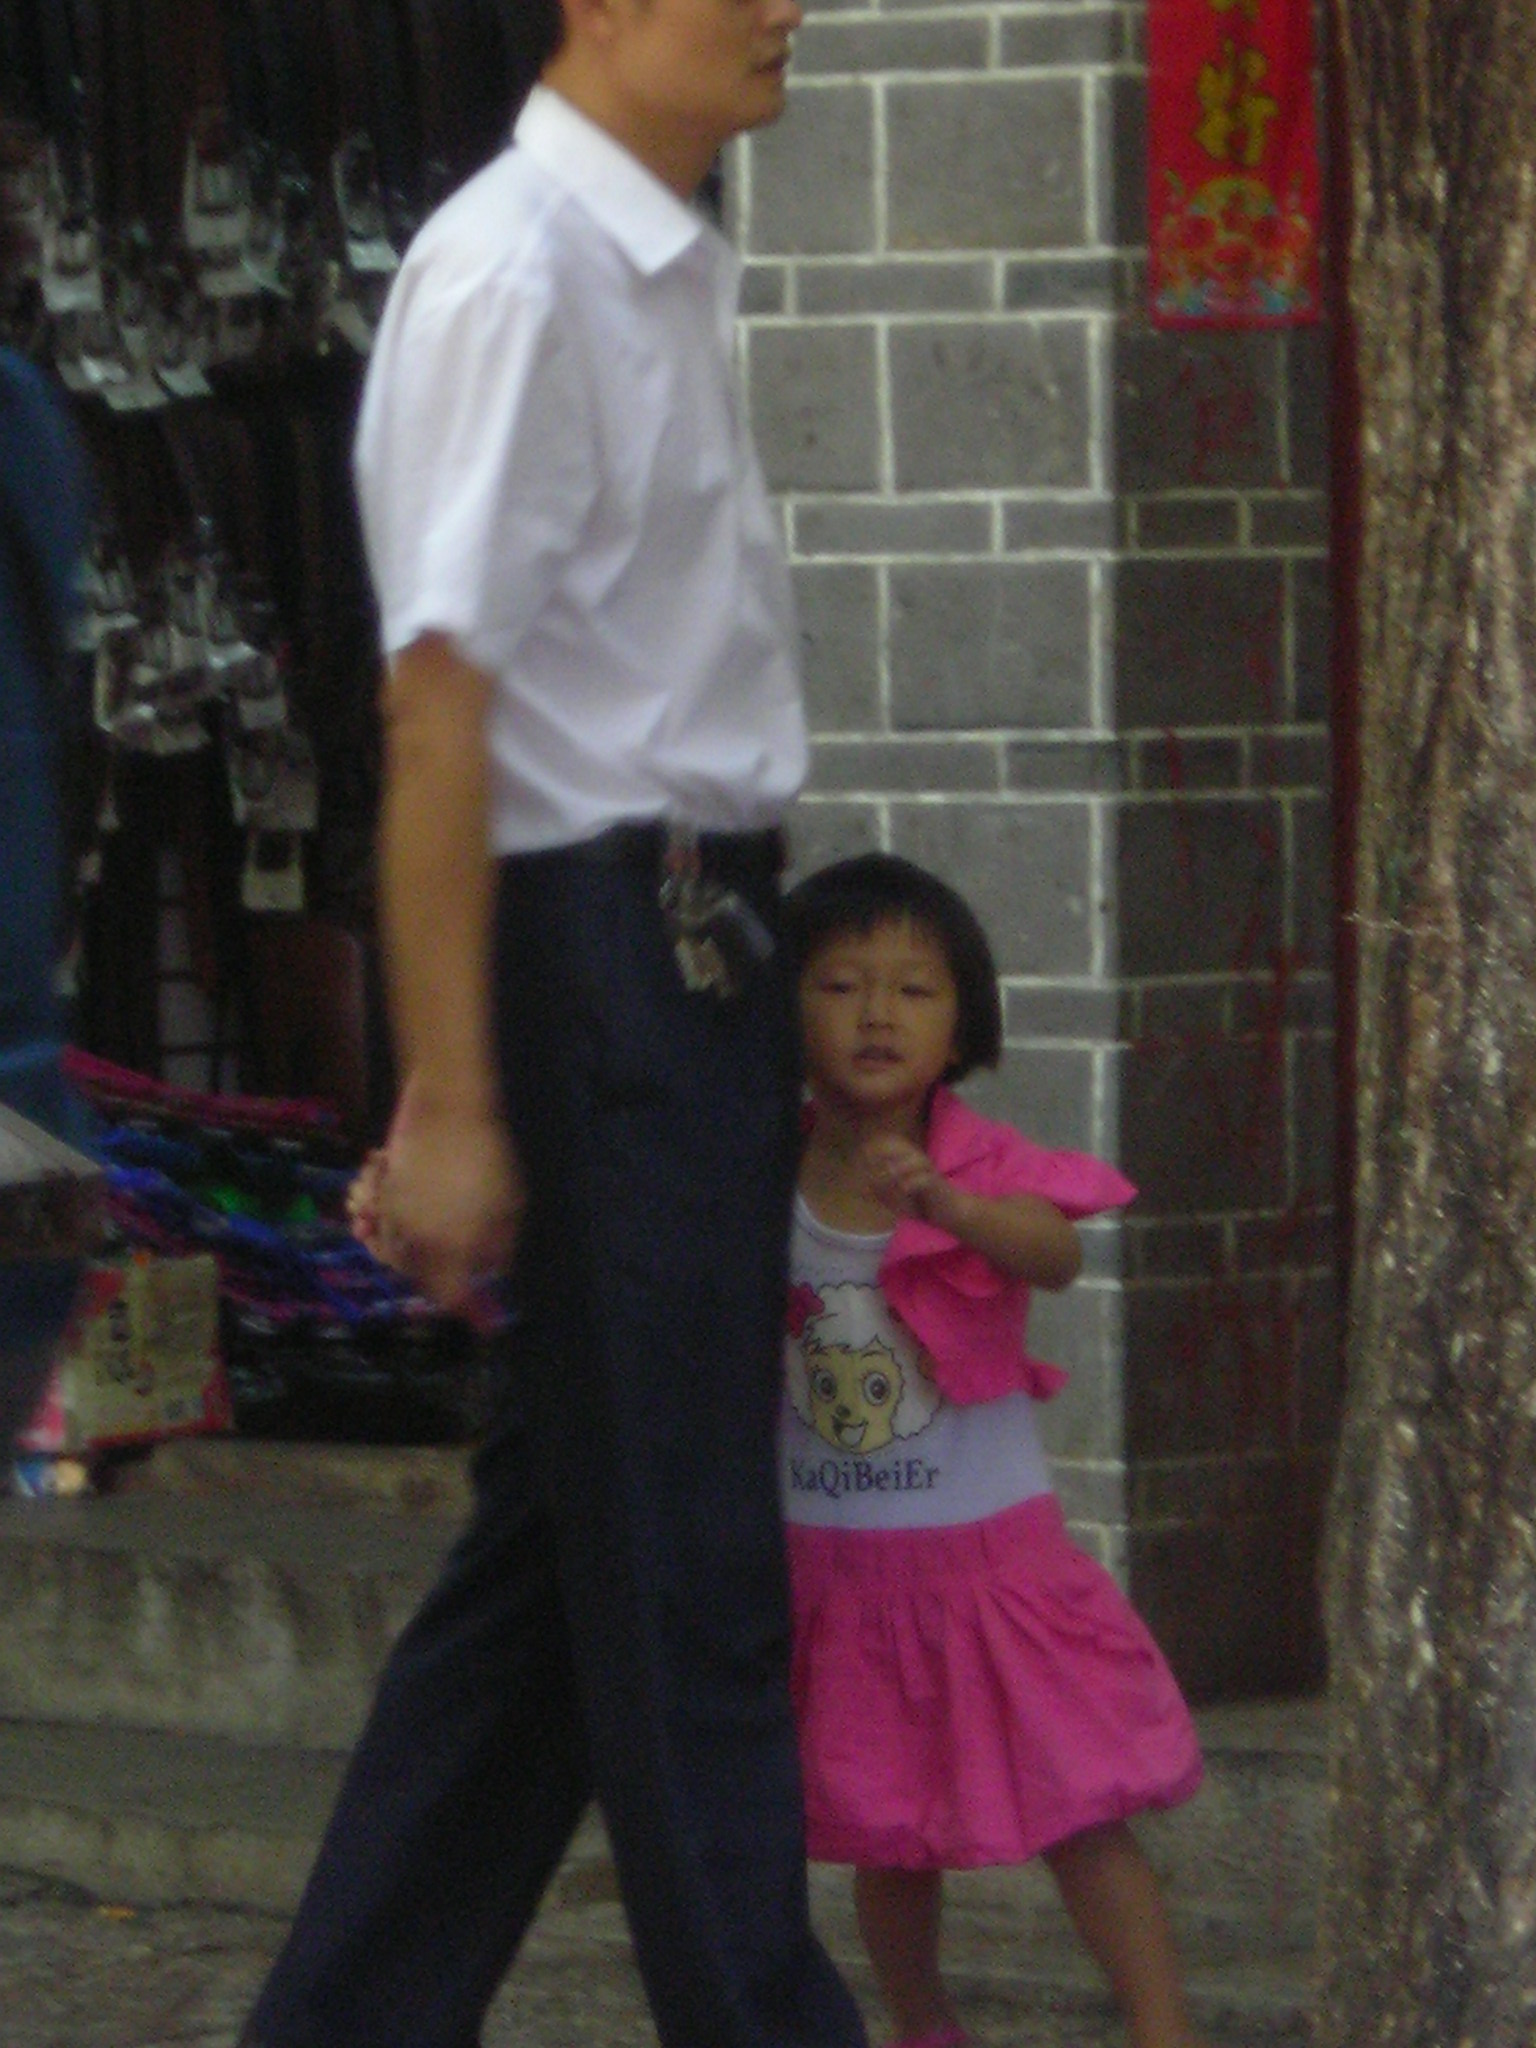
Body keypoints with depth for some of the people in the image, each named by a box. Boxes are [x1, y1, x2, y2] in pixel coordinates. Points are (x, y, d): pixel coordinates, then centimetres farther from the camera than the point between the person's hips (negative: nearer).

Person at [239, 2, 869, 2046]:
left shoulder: (666, 276, 14)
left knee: (566, 1549, 14)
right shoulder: (512, 272, -15)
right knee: (680, 1575, -2)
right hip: (605, 937, -10)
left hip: (706, 944, 10)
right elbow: (439, 696, -19)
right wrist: (450, 1099, -21)